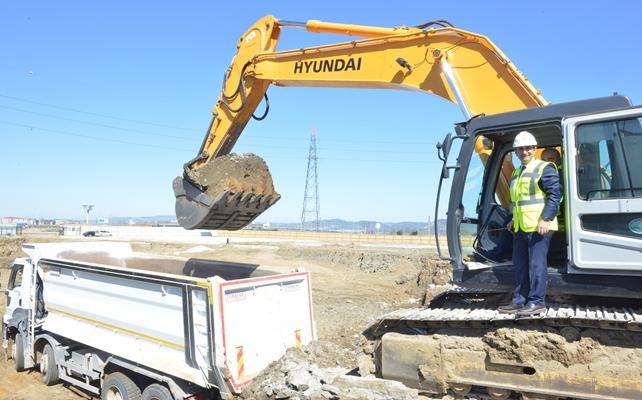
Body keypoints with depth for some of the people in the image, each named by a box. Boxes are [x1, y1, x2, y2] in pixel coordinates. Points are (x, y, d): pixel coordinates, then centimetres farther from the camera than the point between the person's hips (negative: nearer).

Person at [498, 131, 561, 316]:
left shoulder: (544, 168, -5)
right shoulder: (516, 173, 21)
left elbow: (554, 195, -13)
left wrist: (545, 219, -20)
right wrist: (514, 219, 25)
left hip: (539, 227, -9)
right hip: (520, 227, 9)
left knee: (536, 264, -4)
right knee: (520, 265, 12)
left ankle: (537, 301, 3)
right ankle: (519, 300, 20)